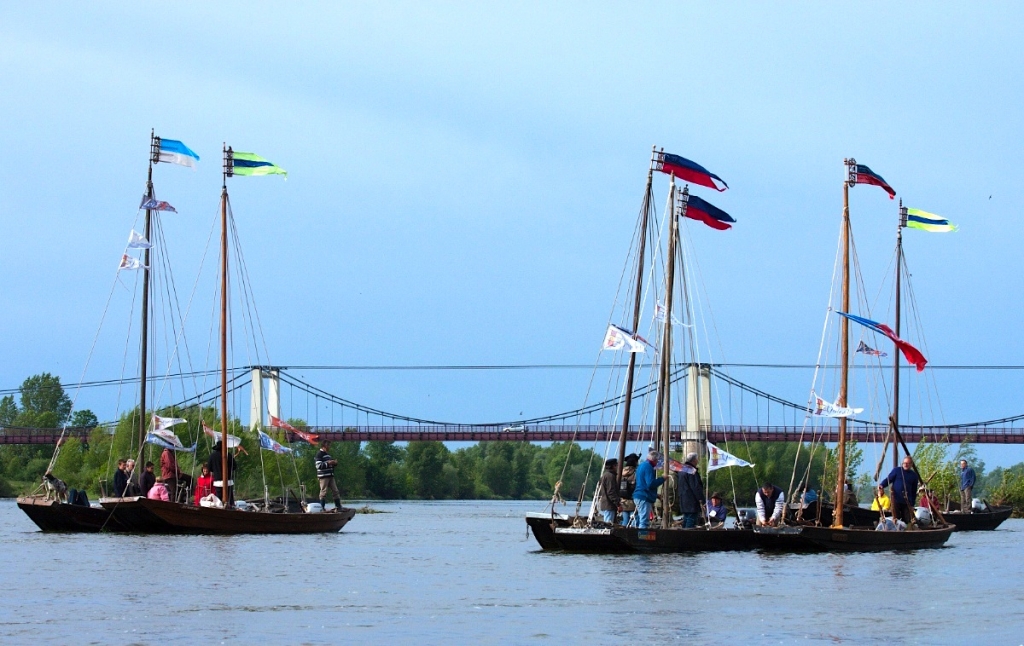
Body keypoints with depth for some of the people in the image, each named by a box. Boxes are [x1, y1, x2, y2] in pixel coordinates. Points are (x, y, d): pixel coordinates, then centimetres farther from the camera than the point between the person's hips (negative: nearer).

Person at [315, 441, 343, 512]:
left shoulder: (328, 454, 19)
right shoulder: (319, 454, -7)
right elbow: (319, 466, -17)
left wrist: (334, 463, 7)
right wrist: (328, 463, -21)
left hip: (330, 476, 9)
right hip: (324, 476, -9)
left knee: (336, 491, 6)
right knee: (323, 492, -6)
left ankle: (338, 507, 10)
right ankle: (322, 508, -2)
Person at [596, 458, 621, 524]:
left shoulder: (604, 475, 21)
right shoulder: (610, 476, -12)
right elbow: (611, 492, -19)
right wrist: (618, 504, -18)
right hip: (608, 506, -11)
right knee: (608, 525, -13)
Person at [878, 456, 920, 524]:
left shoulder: (914, 475, 11)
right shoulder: (897, 470, 6)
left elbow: (914, 491, 15)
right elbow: (888, 479, 1)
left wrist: (912, 504, 12)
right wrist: (882, 485, -21)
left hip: (907, 502, 2)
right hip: (896, 501, -2)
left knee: (907, 521, -1)